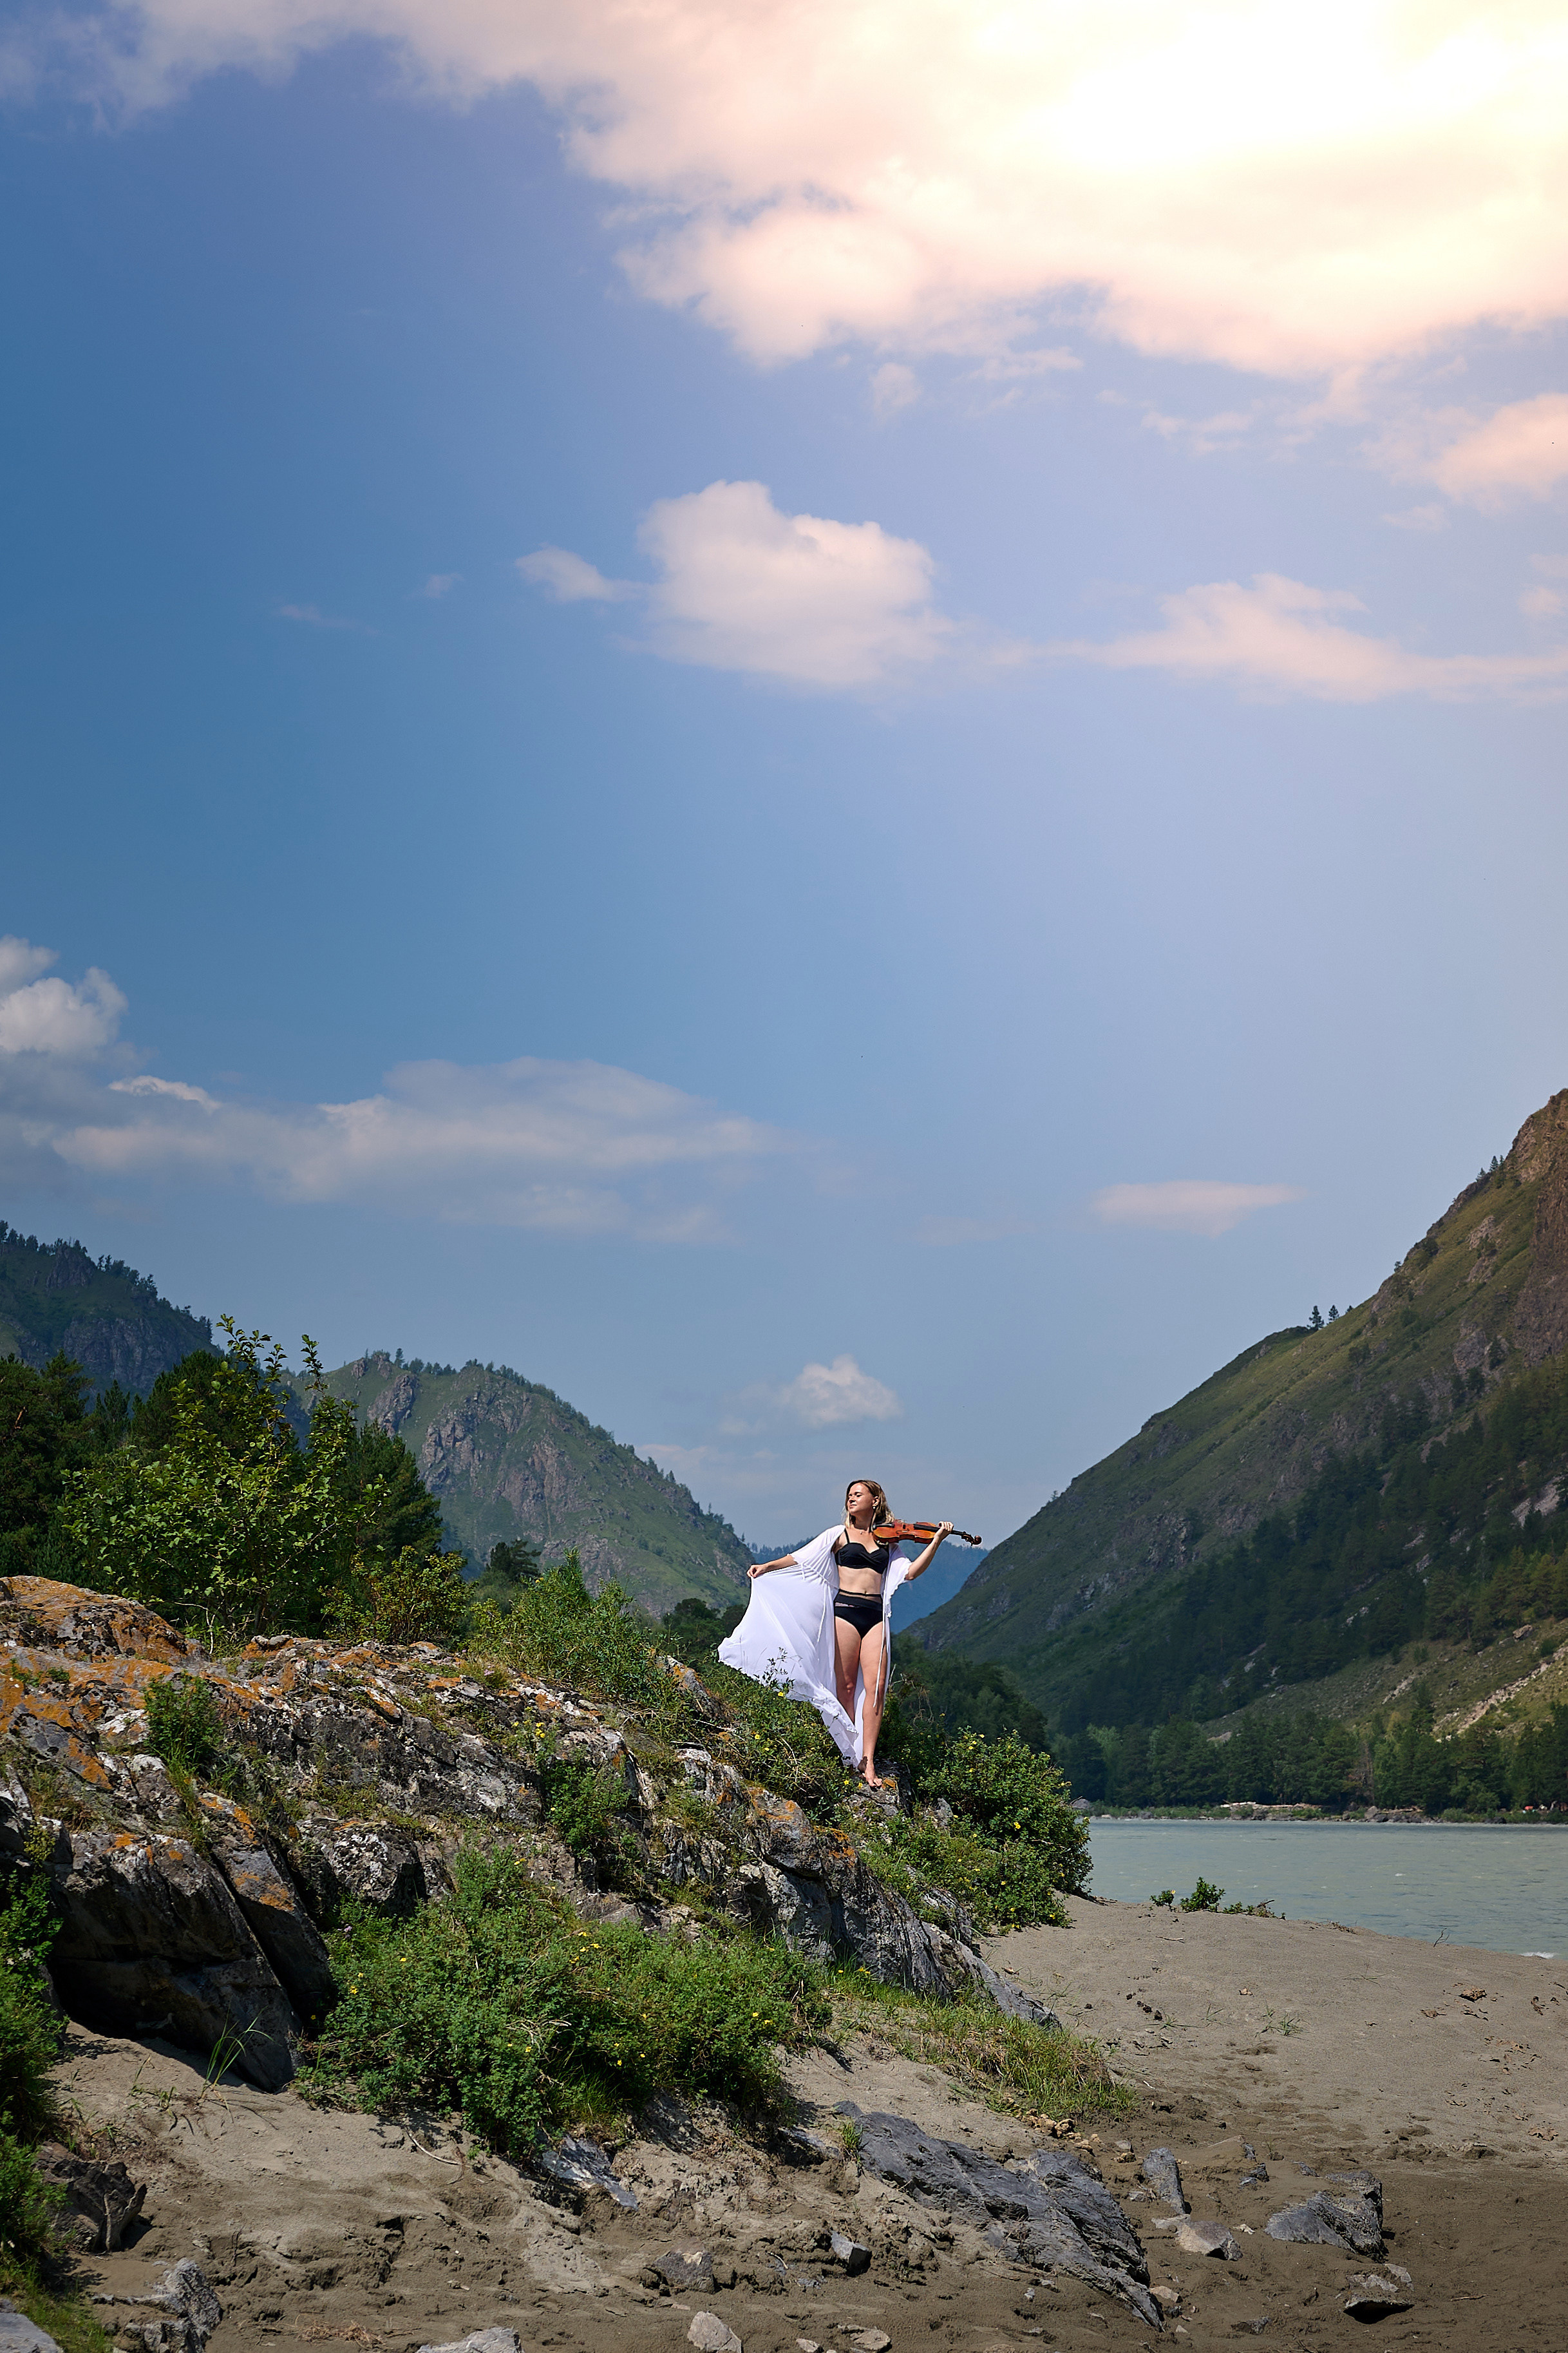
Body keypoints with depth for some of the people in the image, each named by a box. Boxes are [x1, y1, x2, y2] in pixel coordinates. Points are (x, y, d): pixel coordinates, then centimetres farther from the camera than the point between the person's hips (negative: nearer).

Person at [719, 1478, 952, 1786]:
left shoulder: (888, 1542, 18)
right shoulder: (839, 1534, 12)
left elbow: (911, 1572, 7)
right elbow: (801, 1558, 4)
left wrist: (936, 1541, -1)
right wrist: (768, 1566, -9)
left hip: (876, 1616, 1)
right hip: (845, 1608, -1)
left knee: (875, 1686, -10)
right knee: (846, 1686, -3)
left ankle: (868, 1760, -13)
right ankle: (848, 1754, 2)